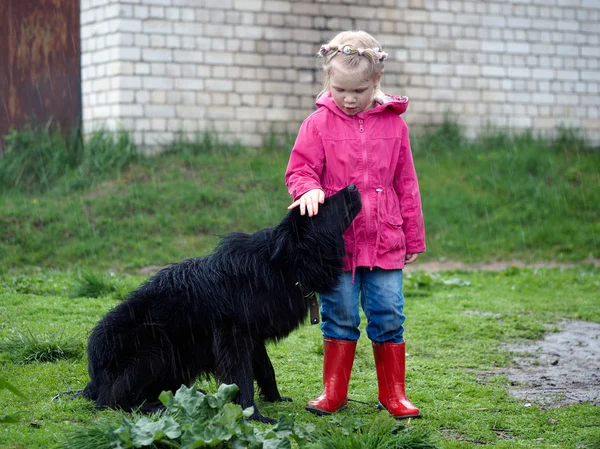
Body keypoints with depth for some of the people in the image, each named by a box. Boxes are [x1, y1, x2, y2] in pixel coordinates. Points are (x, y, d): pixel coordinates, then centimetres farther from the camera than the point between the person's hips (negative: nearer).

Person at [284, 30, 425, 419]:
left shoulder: (394, 125, 3)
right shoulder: (318, 124, -2)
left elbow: (406, 185, 9)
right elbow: (299, 170, 2)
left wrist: (414, 238, 11)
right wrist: (309, 190, -22)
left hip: (385, 242, 1)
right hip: (336, 241, -1)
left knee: (389, 318, 4)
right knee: (339, 318, 6)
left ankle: (393, 394, 16)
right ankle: (334, 392, 19)